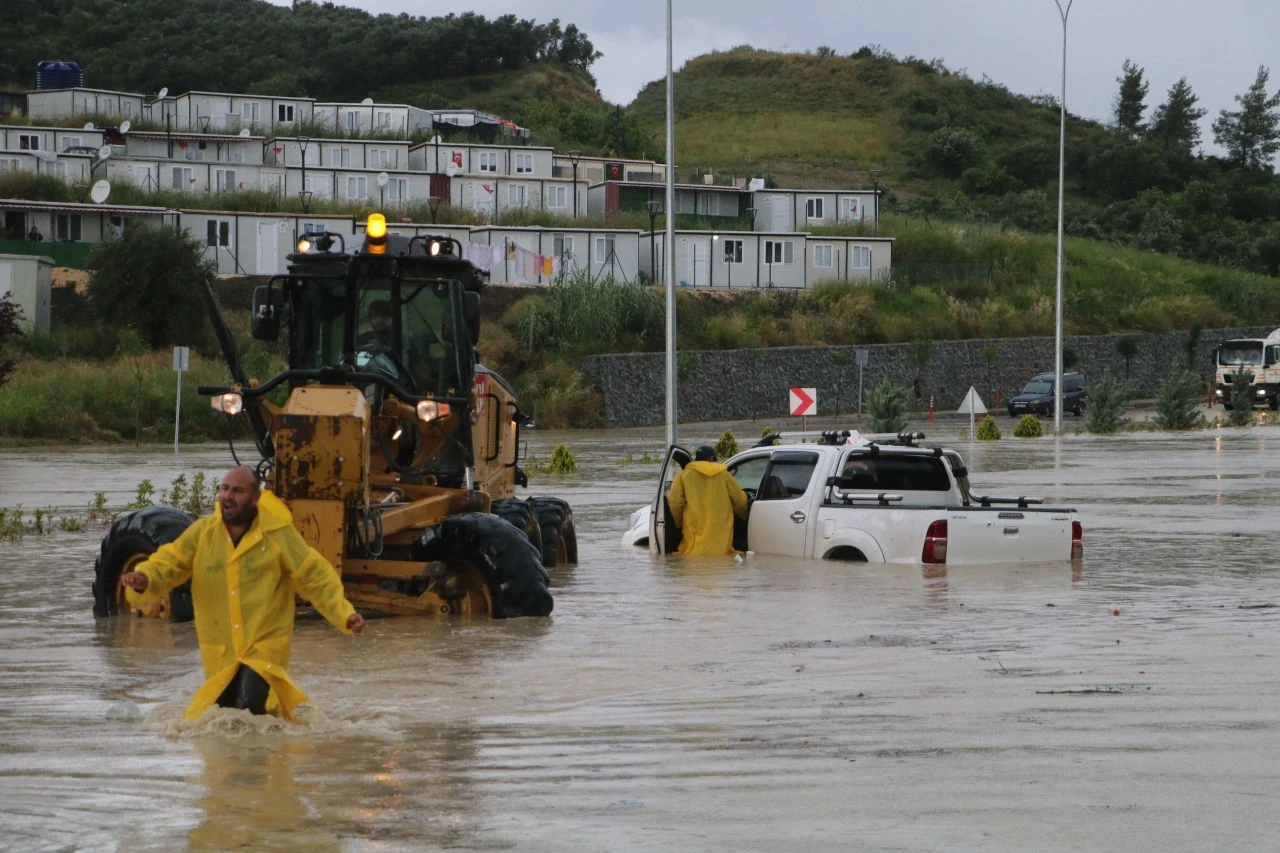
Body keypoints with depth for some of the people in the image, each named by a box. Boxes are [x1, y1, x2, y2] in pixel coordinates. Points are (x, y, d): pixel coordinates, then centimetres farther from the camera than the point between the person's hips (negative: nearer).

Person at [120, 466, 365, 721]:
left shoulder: (277, 533, -9)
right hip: (220, 652, 4)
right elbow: (168, 564, -7)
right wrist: (144, 580, -29)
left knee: (252, 705, -27)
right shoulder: (202, 533, -2)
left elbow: (316, 576, -6)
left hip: (266, 647, -4)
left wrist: (344, 614, -17)